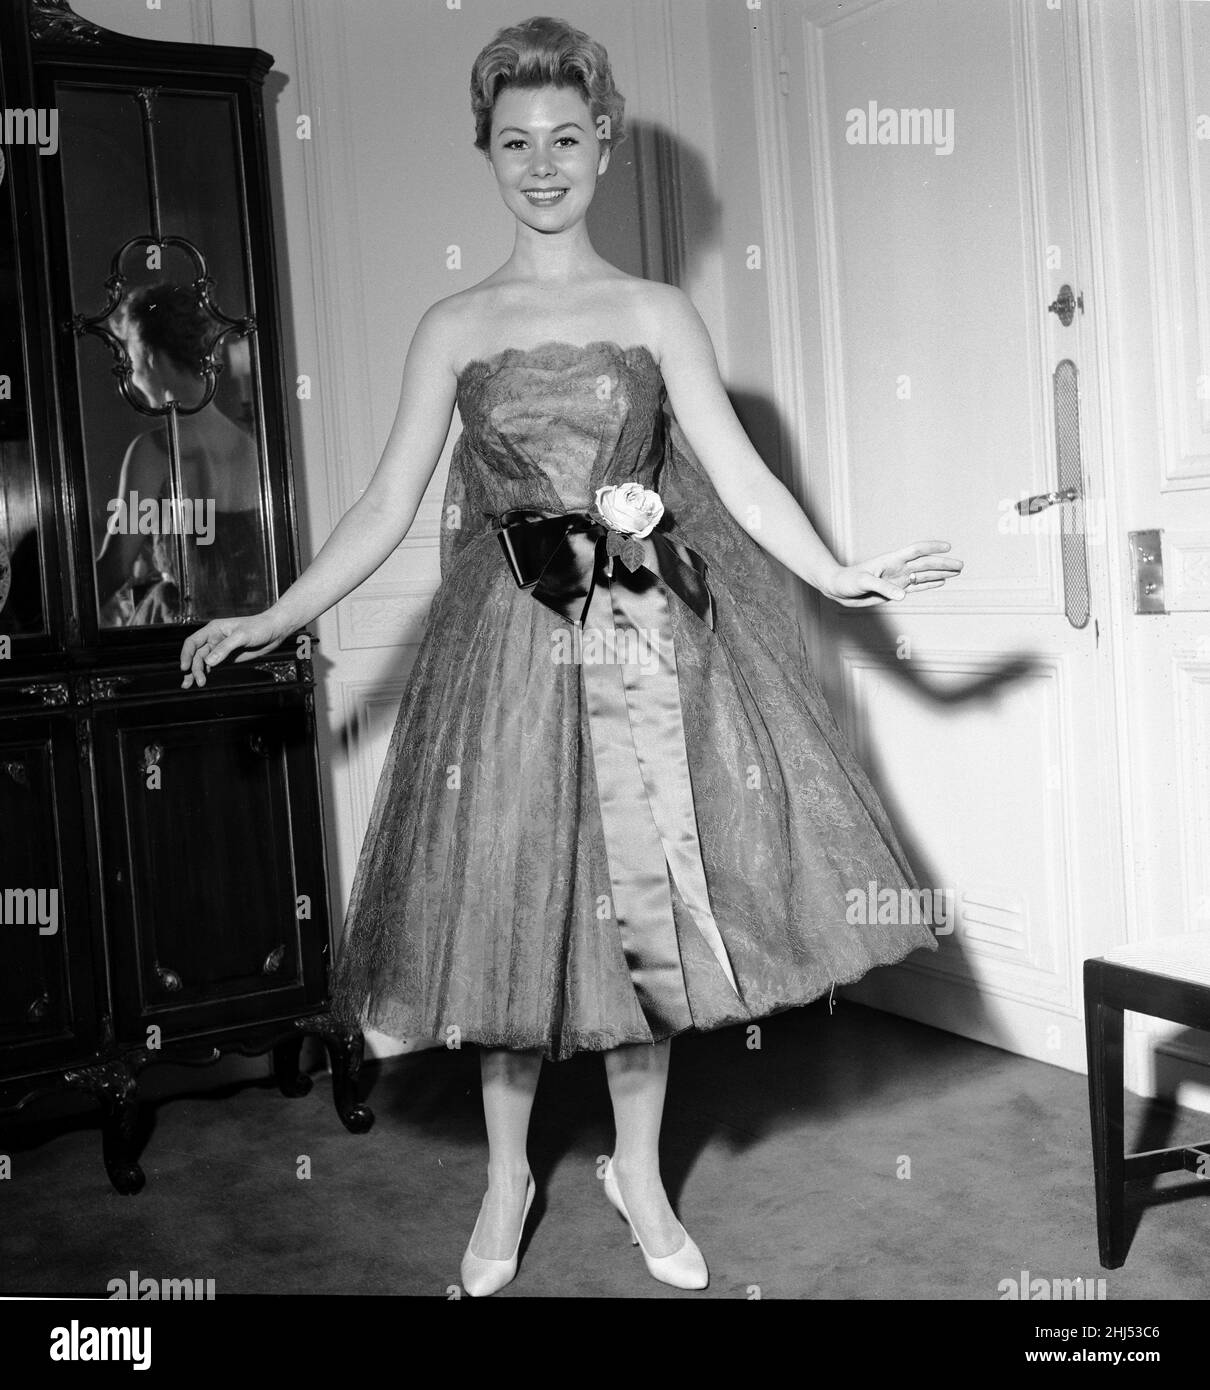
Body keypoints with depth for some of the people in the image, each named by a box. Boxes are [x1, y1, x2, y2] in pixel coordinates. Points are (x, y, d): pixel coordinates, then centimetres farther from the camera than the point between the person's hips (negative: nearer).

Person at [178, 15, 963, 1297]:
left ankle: (640, 1176, 25)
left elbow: (741, 476, 2)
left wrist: (838, 577, -11)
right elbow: (386, 508, 5)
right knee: (506, 905, 5)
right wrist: (273, 621, -1)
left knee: (647, 902, 5)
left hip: (646, 639, 0)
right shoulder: (454, 328, 7)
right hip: (511, 643, 0)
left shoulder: (658, 315, 6)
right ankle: (507, 1181, 25)